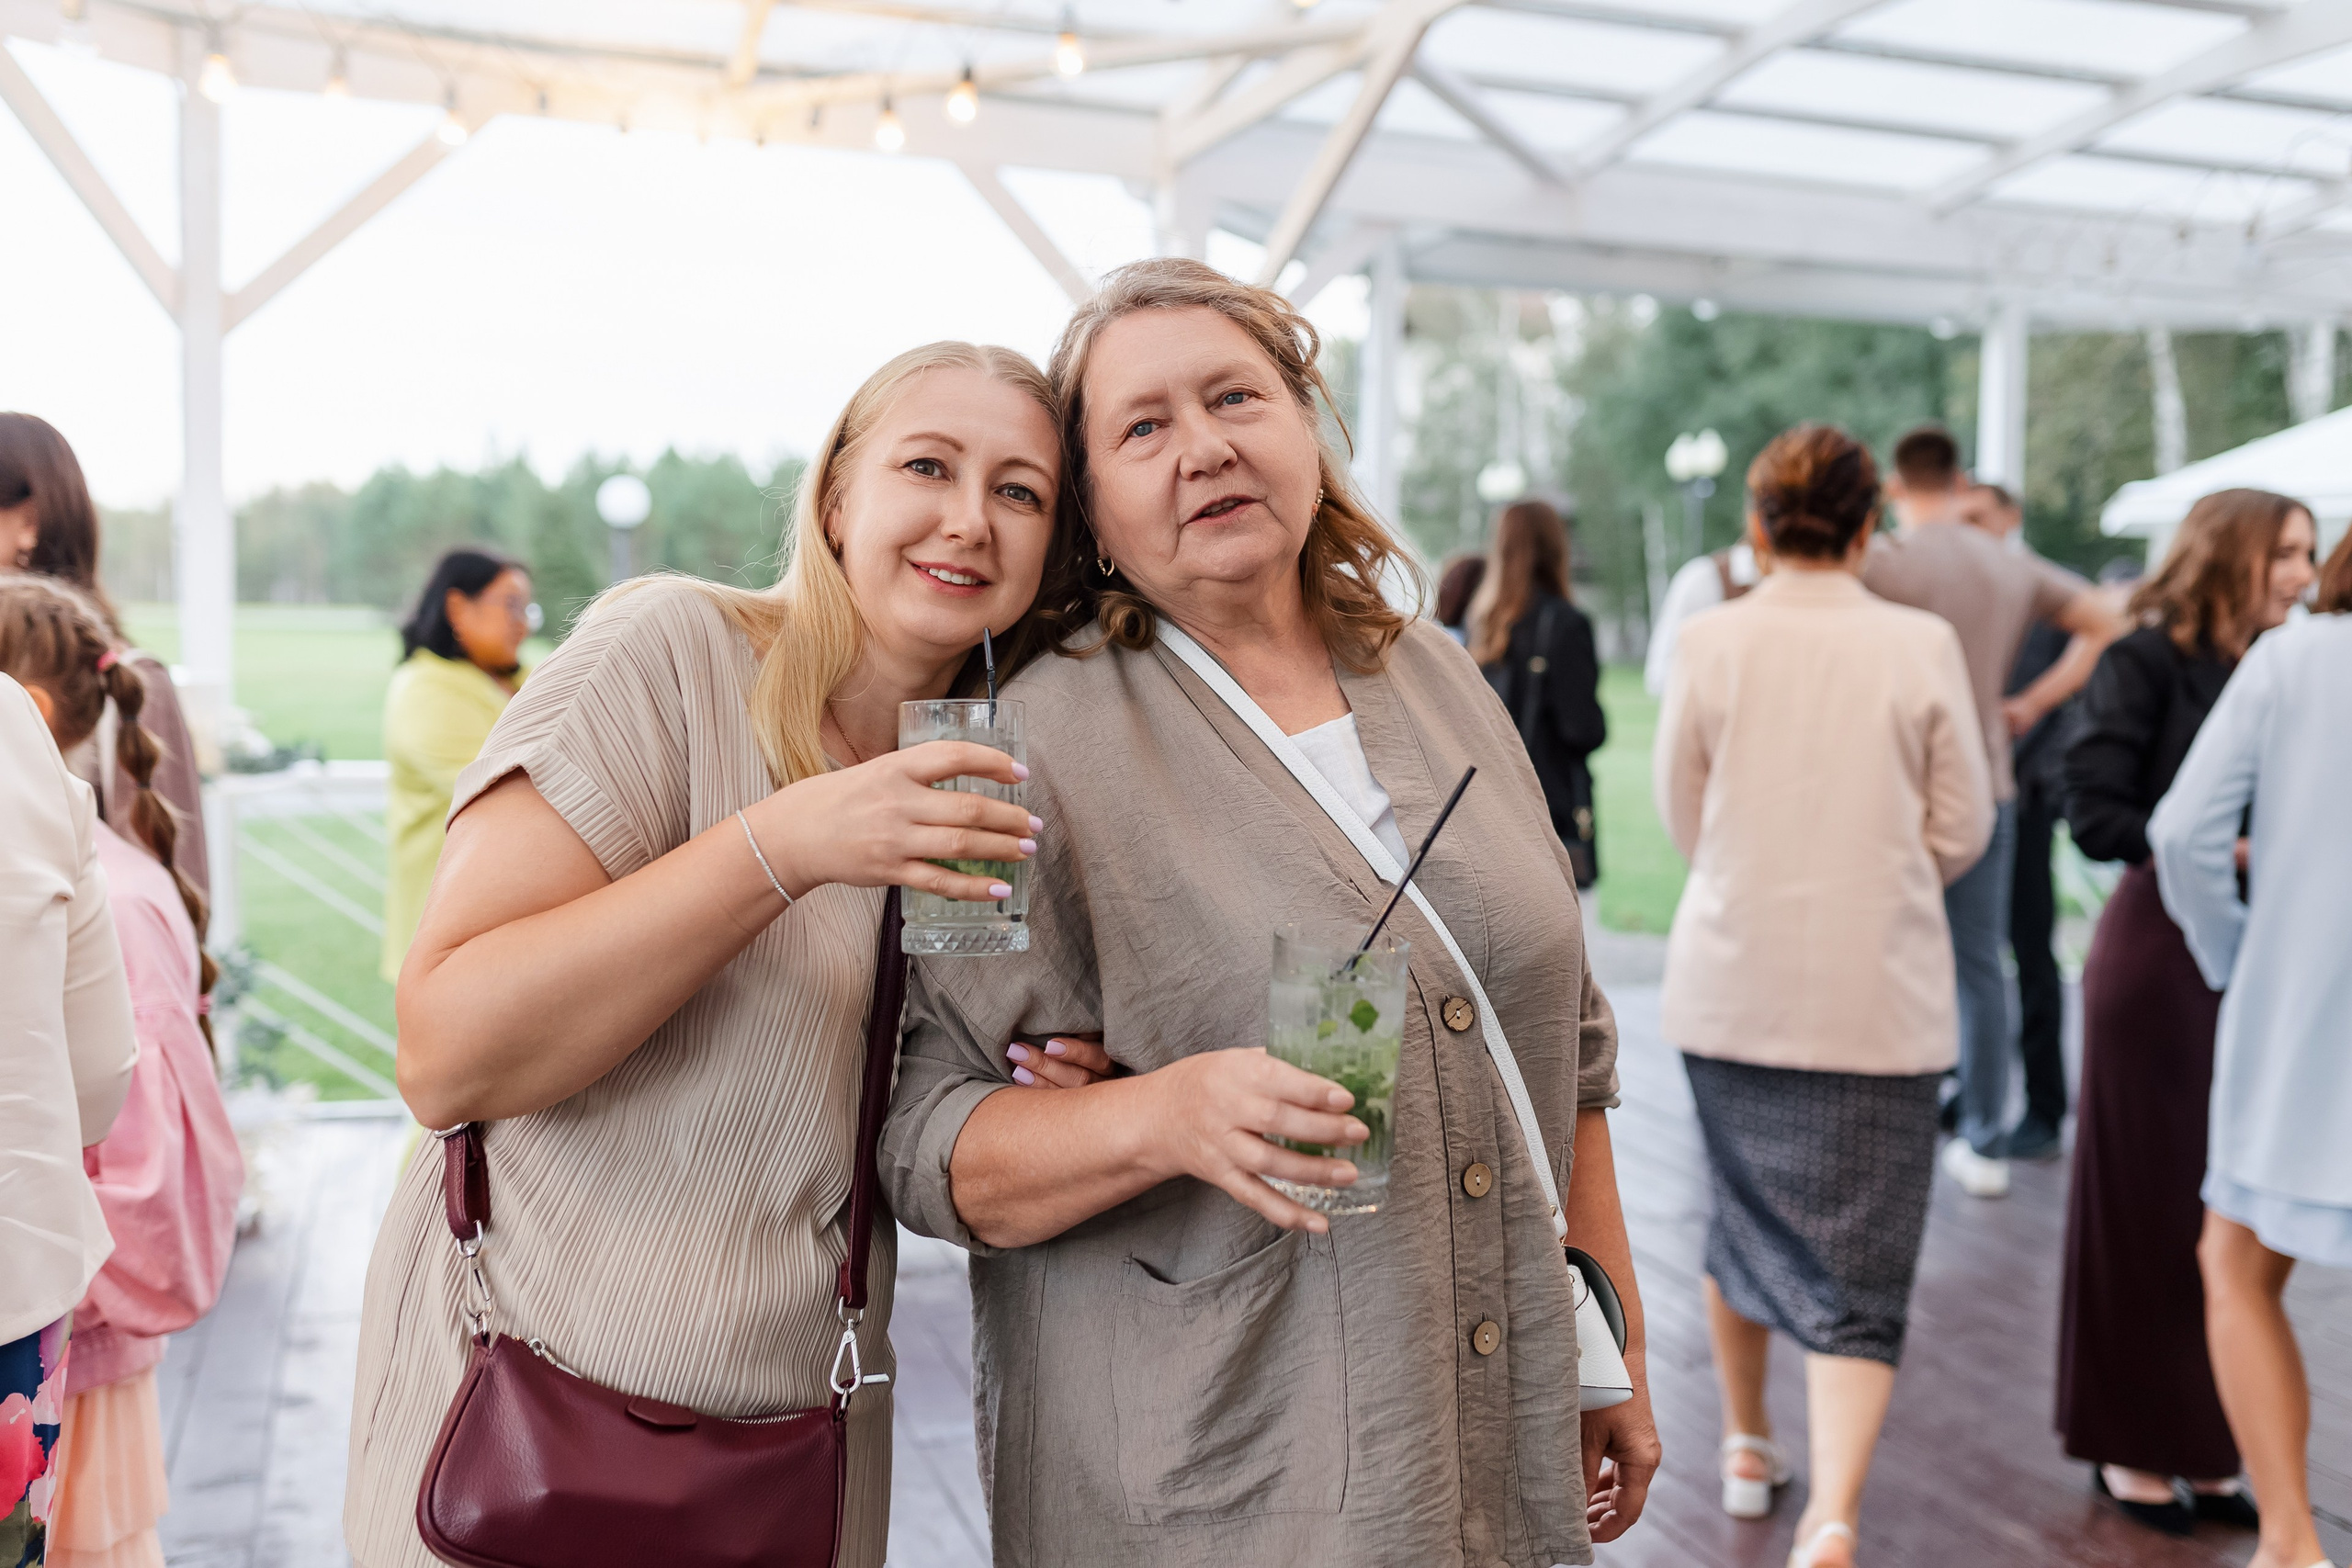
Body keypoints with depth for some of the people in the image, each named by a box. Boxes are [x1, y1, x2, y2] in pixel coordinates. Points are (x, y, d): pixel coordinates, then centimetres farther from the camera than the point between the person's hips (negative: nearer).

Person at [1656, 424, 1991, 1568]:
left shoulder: (1710, 640, -5)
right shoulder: (1921, 645, -6)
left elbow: (1681, 816, 3)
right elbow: (1962, 828, 0)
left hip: (1731, 985, 2)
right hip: (1878, 994, -2)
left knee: (1744, 1210, 22)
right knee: (1855, 1268, 3)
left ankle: (1746, 1445, 38)